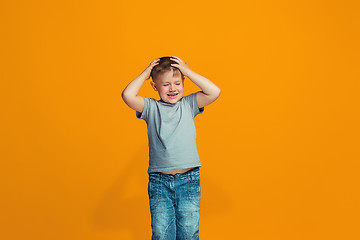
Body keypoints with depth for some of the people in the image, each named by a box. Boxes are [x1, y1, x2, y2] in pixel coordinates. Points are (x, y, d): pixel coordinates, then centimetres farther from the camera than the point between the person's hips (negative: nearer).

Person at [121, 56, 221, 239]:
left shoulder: (188, 104, 7)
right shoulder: (151, 108, 4)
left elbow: (214, 92, -5)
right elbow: (128, 95, -12)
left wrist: (187, 71, -2)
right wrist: (145, 74, 1)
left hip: (189, 179, 1)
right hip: (159, 182, 0)